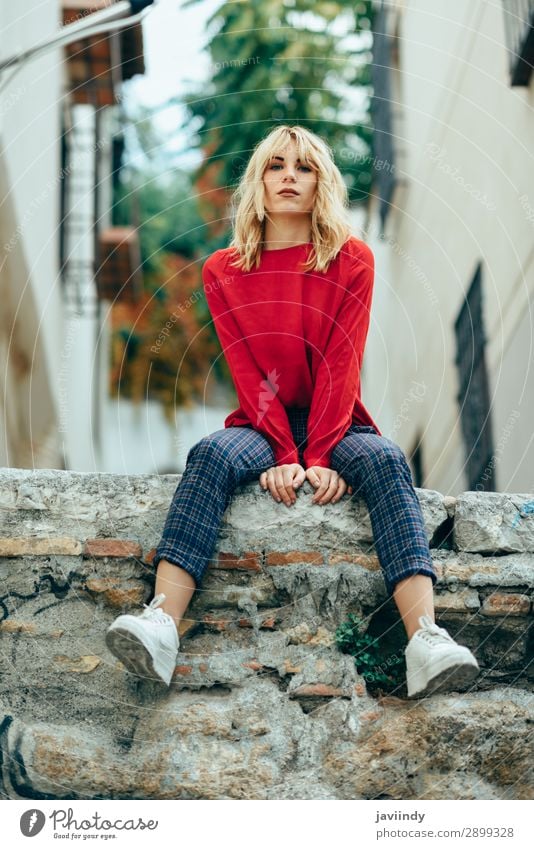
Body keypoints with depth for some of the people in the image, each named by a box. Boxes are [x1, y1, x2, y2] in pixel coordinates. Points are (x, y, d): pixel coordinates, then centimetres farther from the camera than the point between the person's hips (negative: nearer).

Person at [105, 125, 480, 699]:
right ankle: (161, 626, -47)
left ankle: (427, 643, -49)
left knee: (386, 462, -32)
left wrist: (321, 457, -21)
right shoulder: (224, 270, 6)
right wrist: (282, 455, -19)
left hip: (335, 425, 0)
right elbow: (247, 371, -4)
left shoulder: (353, 261, 3)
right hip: (261, 426, 1)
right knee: (211, 455, -31)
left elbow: (343, 364, -8)